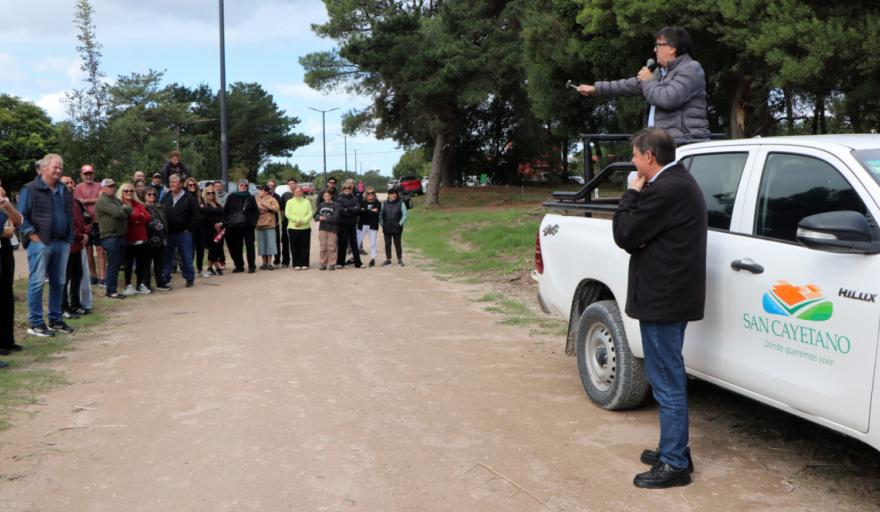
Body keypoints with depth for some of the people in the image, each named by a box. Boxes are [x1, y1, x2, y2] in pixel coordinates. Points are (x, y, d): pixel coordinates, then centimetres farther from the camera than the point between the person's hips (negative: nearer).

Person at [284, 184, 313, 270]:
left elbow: (310, 213, -2)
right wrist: (297, 219, -16)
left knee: (305, 247, 1)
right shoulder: (290, 202, 5)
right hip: (293, 228, -1)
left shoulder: (307, 202, 7)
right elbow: (287, 214, -5)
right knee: (295, 247, 0)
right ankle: (296, 264, 7)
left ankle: (304, 264, 8)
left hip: (305, 227, 1)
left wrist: (302, 221, -15)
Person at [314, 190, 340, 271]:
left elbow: (336, 217, -13)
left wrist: (326, 218, -17)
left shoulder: (336, 205, -3)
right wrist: (319, 217, -10)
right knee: (323, 247, 5)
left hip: (332, 228, -3)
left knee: (331, 247, -2)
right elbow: (316, 215, 12)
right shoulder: (321, 205, 11)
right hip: (322, 228, 4)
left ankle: (332, 264, 5)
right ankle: (322, 263, 11)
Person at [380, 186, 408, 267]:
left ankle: (400, 260, 14)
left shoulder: (401, 204, -1)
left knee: (398, 244, 4)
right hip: (386, 228, 2)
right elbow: (380, 215, 9)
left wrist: (400, 224, -12)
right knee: (387, 244, 6)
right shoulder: (384, 203, 7)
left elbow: (404, 215, -3)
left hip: (397, 228, -2)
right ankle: (388, 260, 15)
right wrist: (382, 224, -1)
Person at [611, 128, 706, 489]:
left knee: (667, 383, -3)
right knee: (669, 379, 18)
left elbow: (624, 234, -17)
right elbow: (645, 234, 16)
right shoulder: (680, 182, 14)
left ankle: (674, 464, 6)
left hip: (662, 298, -11)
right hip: (673, 294, 11)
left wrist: (632, 194, -5)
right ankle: (673, 450, 29)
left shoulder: (665, 189, -20)